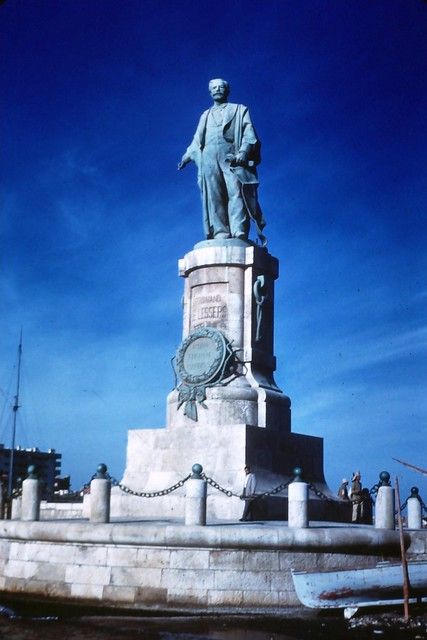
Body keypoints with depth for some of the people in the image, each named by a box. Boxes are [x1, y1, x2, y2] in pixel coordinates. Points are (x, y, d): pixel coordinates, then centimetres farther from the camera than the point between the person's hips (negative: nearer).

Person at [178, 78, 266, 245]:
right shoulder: (206, 115, 32)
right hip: (209, 159, 4)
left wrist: (243, 152, -12)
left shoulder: (239, 110, 20)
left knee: (236, 193, -18)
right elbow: (197, 139, 34)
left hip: (231, 157, -3)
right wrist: (187, 156, 21)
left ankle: (239, 233, -28)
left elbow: (249, 134, 6)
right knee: (214, 197, -9)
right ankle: (220, 233, -15)